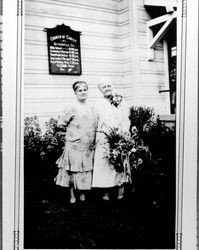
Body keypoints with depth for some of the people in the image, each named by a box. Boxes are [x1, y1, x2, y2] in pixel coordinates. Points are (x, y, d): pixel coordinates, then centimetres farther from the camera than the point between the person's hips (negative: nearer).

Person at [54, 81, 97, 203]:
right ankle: (72, 195, 15)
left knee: (86, 169, 8)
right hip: (74, 145, -5)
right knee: (73, 170, 1)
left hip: (89, 146, 5)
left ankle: (82, 193, 21)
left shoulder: (91, 107, 9)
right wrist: (73, 130, -1)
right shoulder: (72, 107, -8)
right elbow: (61, 124, -4)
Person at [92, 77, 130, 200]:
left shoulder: (121, 102, 8)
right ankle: (106, 192, 4)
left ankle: (121, 187, 9)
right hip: (103, 139, 1)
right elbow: (94, 123, 12)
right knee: (103, 163, -3)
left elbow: (126, 120, 4)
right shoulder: (98, 104, 14)